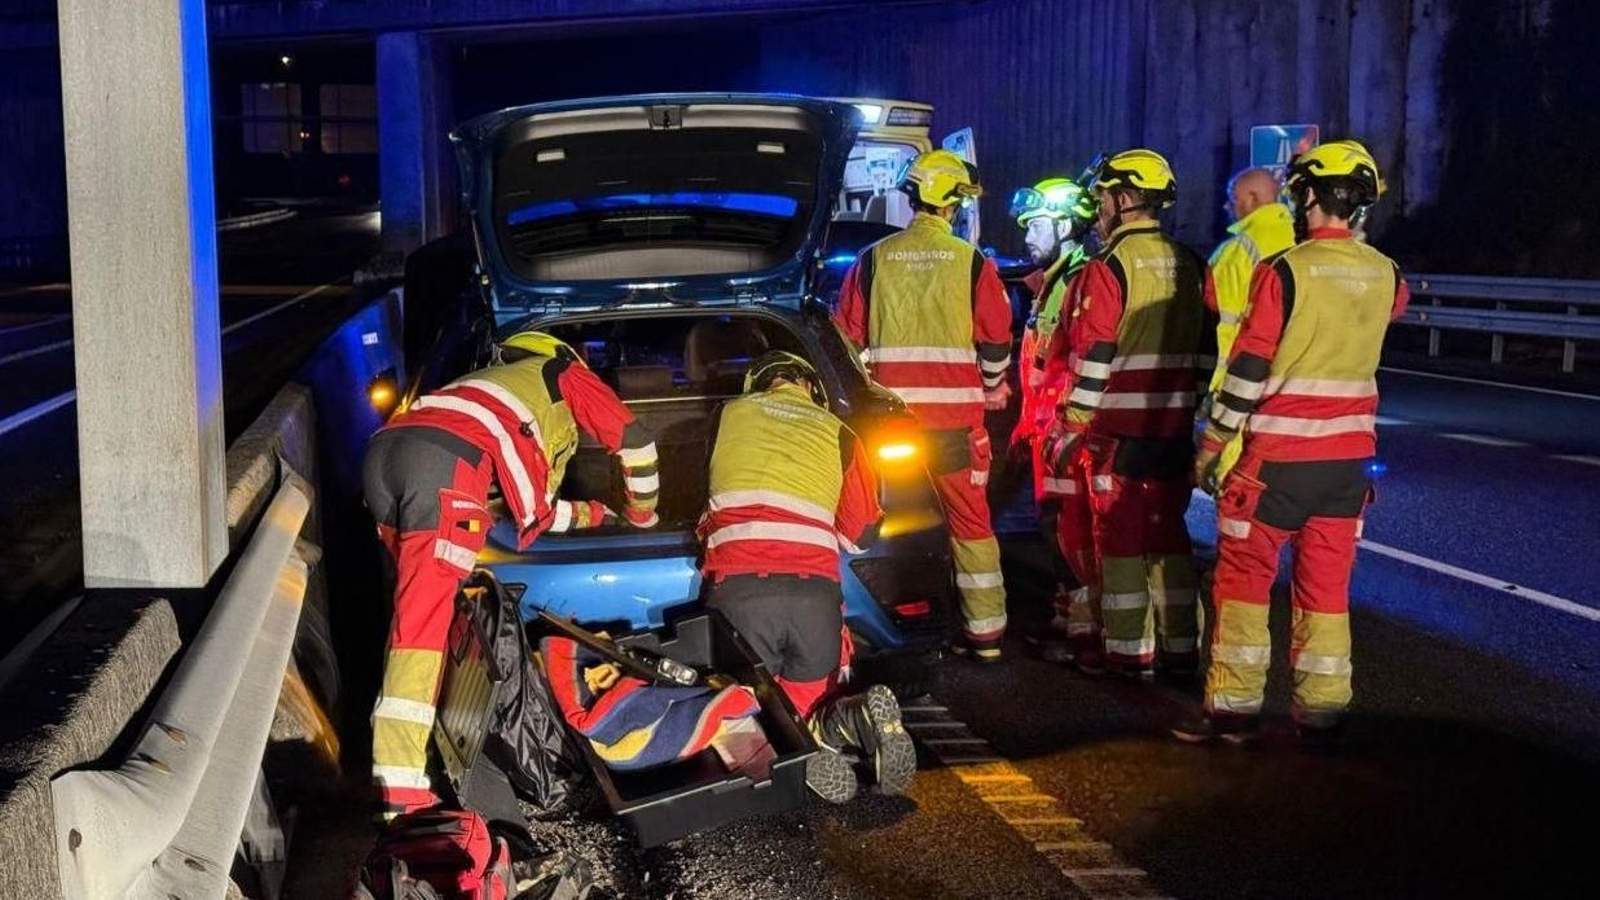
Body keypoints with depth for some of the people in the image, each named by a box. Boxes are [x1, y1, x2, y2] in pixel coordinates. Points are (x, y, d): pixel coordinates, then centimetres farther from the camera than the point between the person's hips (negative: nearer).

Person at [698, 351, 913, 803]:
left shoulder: (730, 414, 19)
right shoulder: (838, 434, 19)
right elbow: (859, 533, 19)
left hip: (738, 588, -1)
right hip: (815, 592, 1)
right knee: (808, 702, 19)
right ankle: (855, 720, -15)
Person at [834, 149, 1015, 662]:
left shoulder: (874, 259, 2)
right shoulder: (972, 262, -3)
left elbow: (847, 336, 6)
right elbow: (996, 340, 0)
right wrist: (990, 389, 18)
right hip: (956, 416, -1)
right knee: (971, 523, 8)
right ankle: (985, 633, 12)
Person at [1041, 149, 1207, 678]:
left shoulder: (1108, 267, -12)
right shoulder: (1188, 265, 10)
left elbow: (1093, 358, -14)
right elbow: (1203, 349, 13)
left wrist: (1073, 427, -8)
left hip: (1118, 430, -6)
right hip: (1174, 429, 7)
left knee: (1121, 540, 1)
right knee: (1167, 535, 13)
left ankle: (1128, 651, 6)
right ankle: (1179, 648, 17)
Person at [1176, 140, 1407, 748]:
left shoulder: (1283, 271, -13)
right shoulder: (1384, 275, 4)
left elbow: (1248, 369, -13)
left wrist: (1212, 443, -4)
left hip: (1280, 456, -5)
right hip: (1350, 453, 5)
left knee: (1243, 573, 5)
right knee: (1327, 584, 10)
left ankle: (1234, 709, 7)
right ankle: (1322, 714, 14)